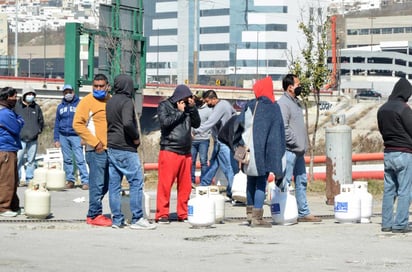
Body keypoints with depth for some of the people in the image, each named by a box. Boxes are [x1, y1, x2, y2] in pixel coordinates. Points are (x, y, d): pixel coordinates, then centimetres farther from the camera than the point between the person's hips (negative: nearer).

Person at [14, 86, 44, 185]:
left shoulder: (36, 107, 12)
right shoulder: (17, 106, 0)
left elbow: (41, 121, 22)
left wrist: (39, 130, 9)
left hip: (33, 139, 4)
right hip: (20, 138, -4)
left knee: (31, 160, 6)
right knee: (18, 159, -9)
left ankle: (29, 179, 12)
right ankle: (16, 179, -3)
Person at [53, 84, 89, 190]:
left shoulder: (79, 104, 2)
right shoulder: (60, 106, 14)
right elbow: (57, 123, 17)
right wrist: (56, 139, 10)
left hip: (76, 136, -4)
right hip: (63, 136, 4)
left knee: (80, 159, -11)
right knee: (67, 160, 5)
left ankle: (85, 181, -13)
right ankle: (70, 180, 10)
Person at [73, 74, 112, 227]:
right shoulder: (87, 101, -5)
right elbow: (77, 124, -12)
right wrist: (95, 142, -14)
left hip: (110, 149, 7)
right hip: (96, 150, -7)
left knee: (105, 184, 11)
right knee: (97, 183, -6)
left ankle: (93, 213, 19)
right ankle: (95, 215, 0)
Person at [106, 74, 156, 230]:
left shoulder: (110, 102, 14)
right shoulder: (126, 101, -12)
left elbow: (109, 123, 14)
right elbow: (128, 123, -26)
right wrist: (136, 137, -11)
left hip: (111, 148, 8)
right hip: (125, 148, -8)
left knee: (114, 184, 7)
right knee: (136, 182, -4)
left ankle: (117, 220, 9)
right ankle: (137, 219, -5)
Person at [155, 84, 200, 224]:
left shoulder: (187, 107, 16)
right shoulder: (164, 106, 2)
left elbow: (196, 123, 11)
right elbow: (165, 122, -13)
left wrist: (192, 108, 0)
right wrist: (179, 112, -7)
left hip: (186, 152, 6)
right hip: (169, 150, -5)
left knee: (185, 185, 5)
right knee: (165, 184, -7)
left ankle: (183, 214, 12)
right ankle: (162, 214, -4)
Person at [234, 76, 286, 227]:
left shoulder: (249, 106, 4)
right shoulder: (273, 108, -5)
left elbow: (239, 126, 3)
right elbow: (278, 133, -6)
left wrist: (238, 146, 7)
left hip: (249, 151, 4)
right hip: (264, 151, -4)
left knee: (251, 181, 18)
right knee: (261, 183, -1)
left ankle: (250, 213, 27)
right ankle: (257, 217, -5)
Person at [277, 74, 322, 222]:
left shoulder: (295, 102, 18)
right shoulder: (283, 103, -13)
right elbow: (283, 128, -20)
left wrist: (302, 146, 17)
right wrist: (295, 143, -16)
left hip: (298, 151, 10)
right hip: (289, 150, -10)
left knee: (301, 182, 13)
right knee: (285, 182, -7)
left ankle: (303, 213, 20)